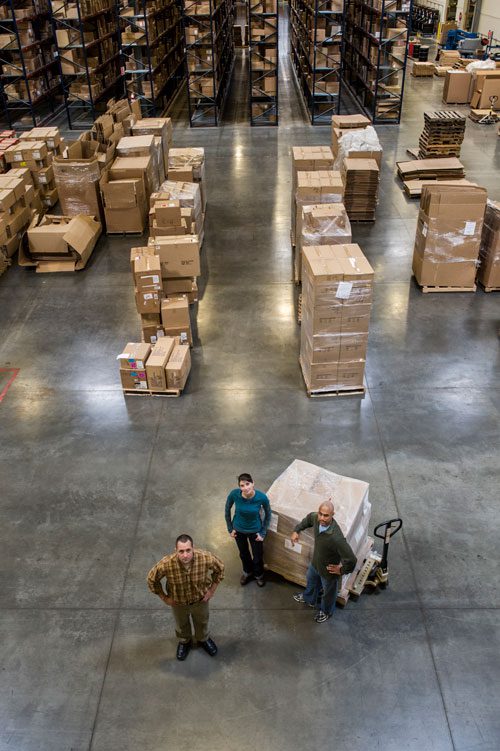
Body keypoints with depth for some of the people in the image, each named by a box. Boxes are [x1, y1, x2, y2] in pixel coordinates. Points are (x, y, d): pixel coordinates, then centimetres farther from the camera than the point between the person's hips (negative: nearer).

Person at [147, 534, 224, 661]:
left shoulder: (206, 558, -37)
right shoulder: (166, 564, -39)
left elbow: (220, 568, -13)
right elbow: (152, 579, -18)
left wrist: (212, 590, -7)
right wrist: (164, 597, -9)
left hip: (201, 598, 1)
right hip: (178, 601, 0)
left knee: (202, 621, 30)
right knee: (182, 623, 29)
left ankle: (203, 639, 62)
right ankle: (185, 642, 62)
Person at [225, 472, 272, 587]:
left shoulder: (262, 497, -31)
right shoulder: (234, 494, -30)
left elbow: (268, 514, -10)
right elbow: (227, 510, -8)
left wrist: (263, 533, -6)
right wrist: (230, 528, -2)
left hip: (255, 530, -1)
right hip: (239, 529, 1)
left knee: (257, 557, 18)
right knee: (243, 554, 26)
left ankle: (259, 575, 52)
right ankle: (247, 572, 57)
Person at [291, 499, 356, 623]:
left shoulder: (336, 537, -45)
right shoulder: (315, 518, -24)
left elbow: (351, 560, -41)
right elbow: (308, 518, 3)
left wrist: (342, 570, -24)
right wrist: (296, 530, 2)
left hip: (328, 570, -6)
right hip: (315, 562, 6)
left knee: (328, 592, 26)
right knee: (310, 580, 35)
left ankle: (326, 611, 57)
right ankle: (309, 599, 68)